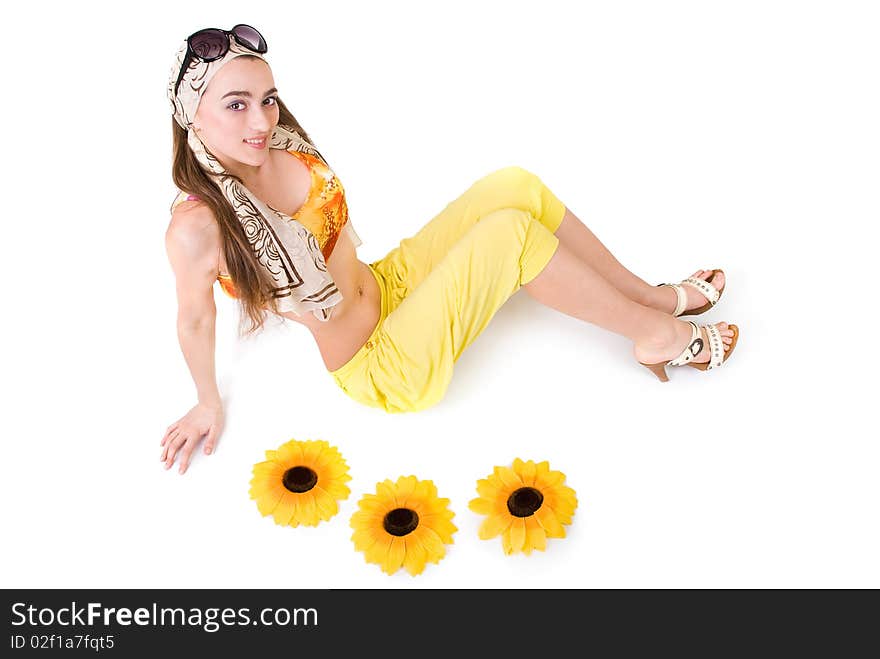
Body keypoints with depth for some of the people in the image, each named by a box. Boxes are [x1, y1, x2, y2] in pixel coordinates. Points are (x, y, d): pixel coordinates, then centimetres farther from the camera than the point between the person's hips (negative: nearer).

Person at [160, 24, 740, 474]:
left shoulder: (289, 150, -5)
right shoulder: (198, 227, -25)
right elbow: (195, 319, -9)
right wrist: (209, 404, 3)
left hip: (387, 286, 7)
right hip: (382, 370, -7)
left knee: (516, 186, -10)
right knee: (508, 231, -23)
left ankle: (658, 298, 6)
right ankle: (660, 336, -3)